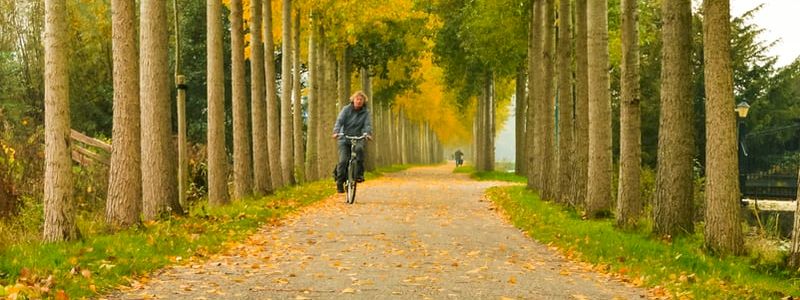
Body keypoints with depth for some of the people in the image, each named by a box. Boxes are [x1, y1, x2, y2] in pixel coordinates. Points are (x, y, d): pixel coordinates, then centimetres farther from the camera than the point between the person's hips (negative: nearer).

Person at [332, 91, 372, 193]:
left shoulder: (365, 112, 2)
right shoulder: (346, 109, -2)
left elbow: (368, 124, -9)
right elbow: (339, 121, -13)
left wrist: (368, 133, -32)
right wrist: (336, 132, -32)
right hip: (344, 138, 0)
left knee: (359, 149, -33)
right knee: (343, 160, -13)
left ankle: (359, 174, -22)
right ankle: (339, 182, 2)